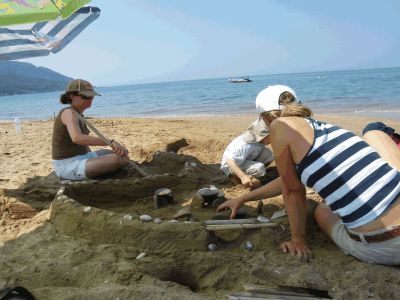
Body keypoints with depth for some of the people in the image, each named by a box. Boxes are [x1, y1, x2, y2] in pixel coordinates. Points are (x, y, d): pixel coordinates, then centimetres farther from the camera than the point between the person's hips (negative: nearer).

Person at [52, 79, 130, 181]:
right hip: (67, 166, -10)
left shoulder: (78, 113, 11)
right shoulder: (69, 113, -17)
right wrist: (111, 142, -43)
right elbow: (77, 138, -38)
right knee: (116, 159, -27)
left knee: (121, 154, 14)